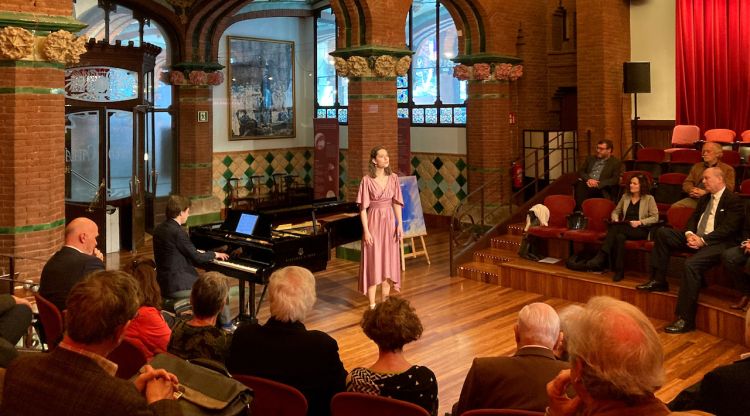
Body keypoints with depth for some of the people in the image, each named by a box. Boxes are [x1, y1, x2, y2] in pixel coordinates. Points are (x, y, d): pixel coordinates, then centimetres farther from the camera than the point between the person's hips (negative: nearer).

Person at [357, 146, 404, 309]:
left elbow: (396, 203, 6)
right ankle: (372, 305, 6)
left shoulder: (393, 178, 3)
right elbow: (363, 207, -9)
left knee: (388, 261, 9)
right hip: (374, 222, -4)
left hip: (389, 222, 4)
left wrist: (399, 224, -2)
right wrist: (366, 230, -14)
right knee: (373, 263, -1)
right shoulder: (367, 180, -9)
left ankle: (385, 301, 21)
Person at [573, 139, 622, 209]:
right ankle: (579, 211, -38)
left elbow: (615, 180, -1)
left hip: (600, 189, -3)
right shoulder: (590, 159, 24)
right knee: (579, 185, -34)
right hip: (585, 184, 3)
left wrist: (598, 184, -13)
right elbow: (580, 171, 15)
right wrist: (588, 179, -8)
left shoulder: (616, 162, 11)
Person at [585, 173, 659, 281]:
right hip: (623, 229, 4)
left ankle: (601, 257, -40)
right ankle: (619, 271, -39)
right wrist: (615, 220, 1)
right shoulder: (625, 196, 19)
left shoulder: (649, 199, 6)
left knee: (615, 228, -34)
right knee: (619, 236, -36)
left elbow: (655, 218, 0)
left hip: (640, 230, -4)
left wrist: (640, 222, -14)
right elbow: (615, 211, 24)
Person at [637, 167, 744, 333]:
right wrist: (689, 234, -4)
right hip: (696, 238, 9)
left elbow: (728, 228, -16)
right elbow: (693, 218, 18)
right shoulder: (705, 198, 20)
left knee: (691, 264, -34)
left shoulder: (734, 200, -6)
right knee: (662, 232, -3)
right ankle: (659, 280, -1)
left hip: (717, 243, -9)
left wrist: (703, 240, -22)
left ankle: (686, 319, -30)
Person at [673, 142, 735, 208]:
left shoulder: (728, 169, 9)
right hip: (694, 199, 4)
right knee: (675, 206, -23)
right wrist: (692, 190, -6)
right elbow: (687, 183, 20)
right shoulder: (696, 166, 24)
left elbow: (728, 188, -3)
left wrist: (705, 192, -15)